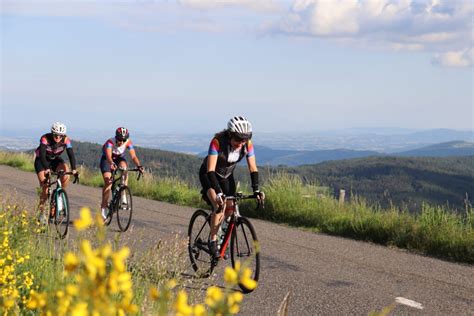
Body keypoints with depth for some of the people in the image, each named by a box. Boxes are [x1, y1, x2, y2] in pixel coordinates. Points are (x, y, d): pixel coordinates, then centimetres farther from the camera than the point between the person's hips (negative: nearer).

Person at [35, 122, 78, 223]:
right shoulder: (45, 139, -31)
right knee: (45, 187, -14)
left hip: (55, 160, 3)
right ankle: (42, 213, 0)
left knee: (66, 175, -28)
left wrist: (74, 169, -45)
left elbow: (71, 154, -30)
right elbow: (42, 155, -40)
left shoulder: (66, 140, -23)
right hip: (41, 161, -3)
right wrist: (46, 169, -55)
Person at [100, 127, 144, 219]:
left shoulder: (128, 143, -24)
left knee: (123, 166, -32)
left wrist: (139, 166, -49)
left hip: (119, 158, 2)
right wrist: (111, 164, -68)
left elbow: (133, 156, -31)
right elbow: (108, 156, -47)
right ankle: (104, 206, -6)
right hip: (107, 160, -2)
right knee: (108, 182, -18)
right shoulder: (110, 142, -33)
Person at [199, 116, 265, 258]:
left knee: (230, 209, -2)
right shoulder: (218, 141, -35)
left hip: (226, 175, 5)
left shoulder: (247, 144, -23)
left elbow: (253, 168, -18)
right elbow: (210, 170, -39)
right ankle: (213, 241, -12)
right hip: (208, 175, -5)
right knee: (219, 205, -25)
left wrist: (256, 189, -31)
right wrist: (218, 193, -49)